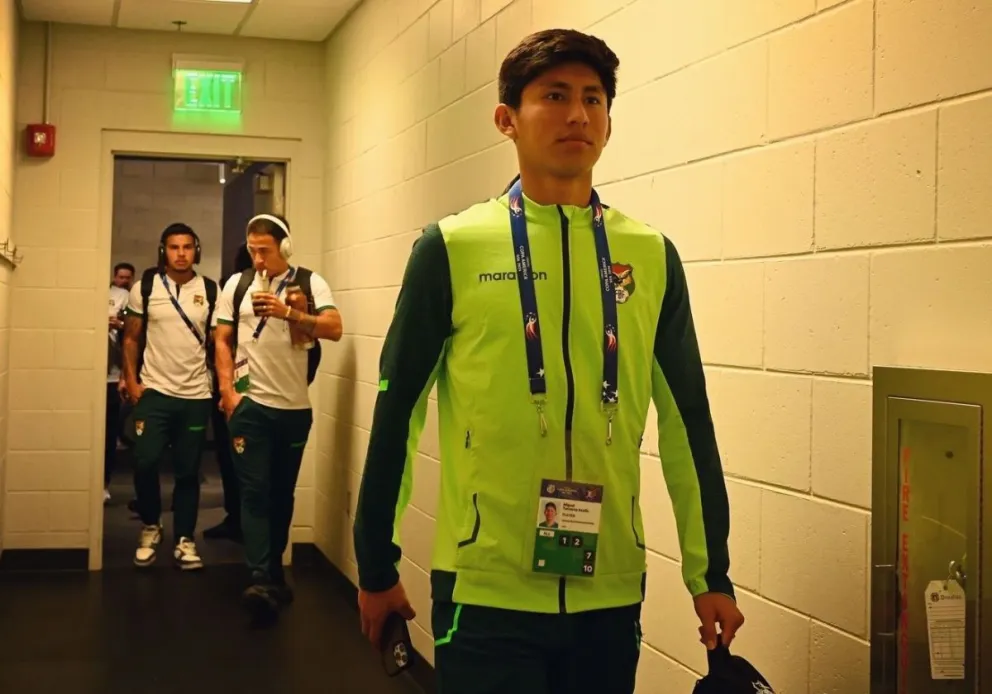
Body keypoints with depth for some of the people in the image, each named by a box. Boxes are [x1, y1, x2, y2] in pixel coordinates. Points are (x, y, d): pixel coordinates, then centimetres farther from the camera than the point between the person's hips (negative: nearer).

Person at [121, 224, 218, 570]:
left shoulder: (211, 291, 1)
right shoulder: (145, 287, 0)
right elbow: (132, 338, 5)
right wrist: (131, 380, -3)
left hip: (196, 395, 1)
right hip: (154, 391, 0)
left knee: (188, 471, 5)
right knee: (144, 463, -9)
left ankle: (184, 540, 15)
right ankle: (150, 527, 15)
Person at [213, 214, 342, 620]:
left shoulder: (310, 283, 0)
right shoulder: (237, 285, 5)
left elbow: (334, 329, -12)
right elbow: (223, 341, 6)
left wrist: (289, 313, -25)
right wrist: (228, 391, -5)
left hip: (295, 406, 1)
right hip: (250, 404, -1)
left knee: (282, 492, 12)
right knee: (255, 492, -7)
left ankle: (274, 571, 25)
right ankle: (261, 580, -11)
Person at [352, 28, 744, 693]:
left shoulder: (652, 256, 3)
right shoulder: (453, 247, -4)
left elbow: (688, 420, 6)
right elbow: (397, 413, 0)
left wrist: (710, 573, 8)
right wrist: (377, 567, 4)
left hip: (609, 589, 3)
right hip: (487, 589, -3)